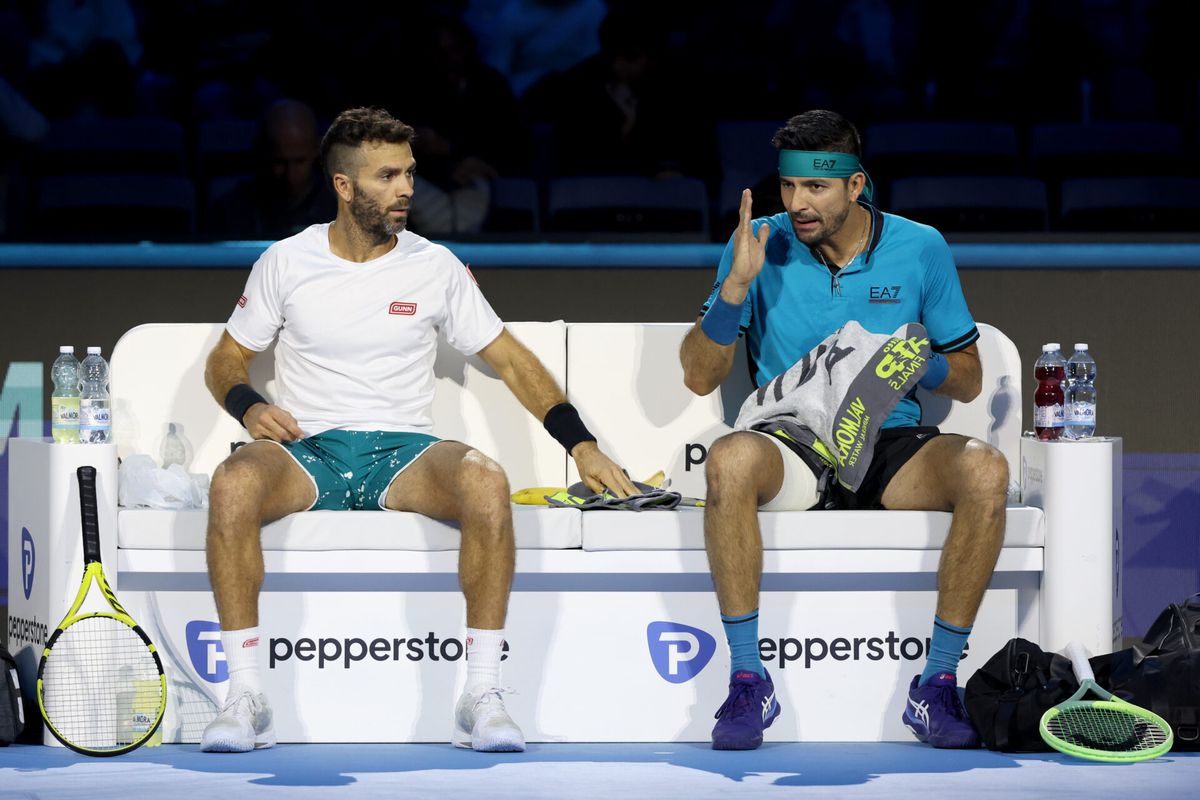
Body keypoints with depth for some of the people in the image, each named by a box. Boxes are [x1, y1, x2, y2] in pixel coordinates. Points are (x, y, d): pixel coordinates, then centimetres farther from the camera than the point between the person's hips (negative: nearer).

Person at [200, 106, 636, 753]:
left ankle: (482, 698, -28)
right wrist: (248, 406, -8)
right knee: (232, 482, -36)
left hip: (405, 455, 1)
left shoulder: (434, 267, 8)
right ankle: (245, 696, -30)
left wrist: (582, 446, 2)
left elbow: (510, 360, 11)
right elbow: (226, 360, 15)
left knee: (487, 482, -34)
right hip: (306, 453, -1)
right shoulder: (285, 263, 7)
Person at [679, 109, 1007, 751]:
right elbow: (699, 377, -2)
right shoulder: (759, 247, 0)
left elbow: (967, 379, 10)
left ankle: (938, 682, -22)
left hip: (892, 448, 1)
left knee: (984, 469, -31)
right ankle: (748, 679, -27)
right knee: (729, 460, -36)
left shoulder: (920, 250, 3)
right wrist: (736, 286, -16)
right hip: (792, 449, -1)